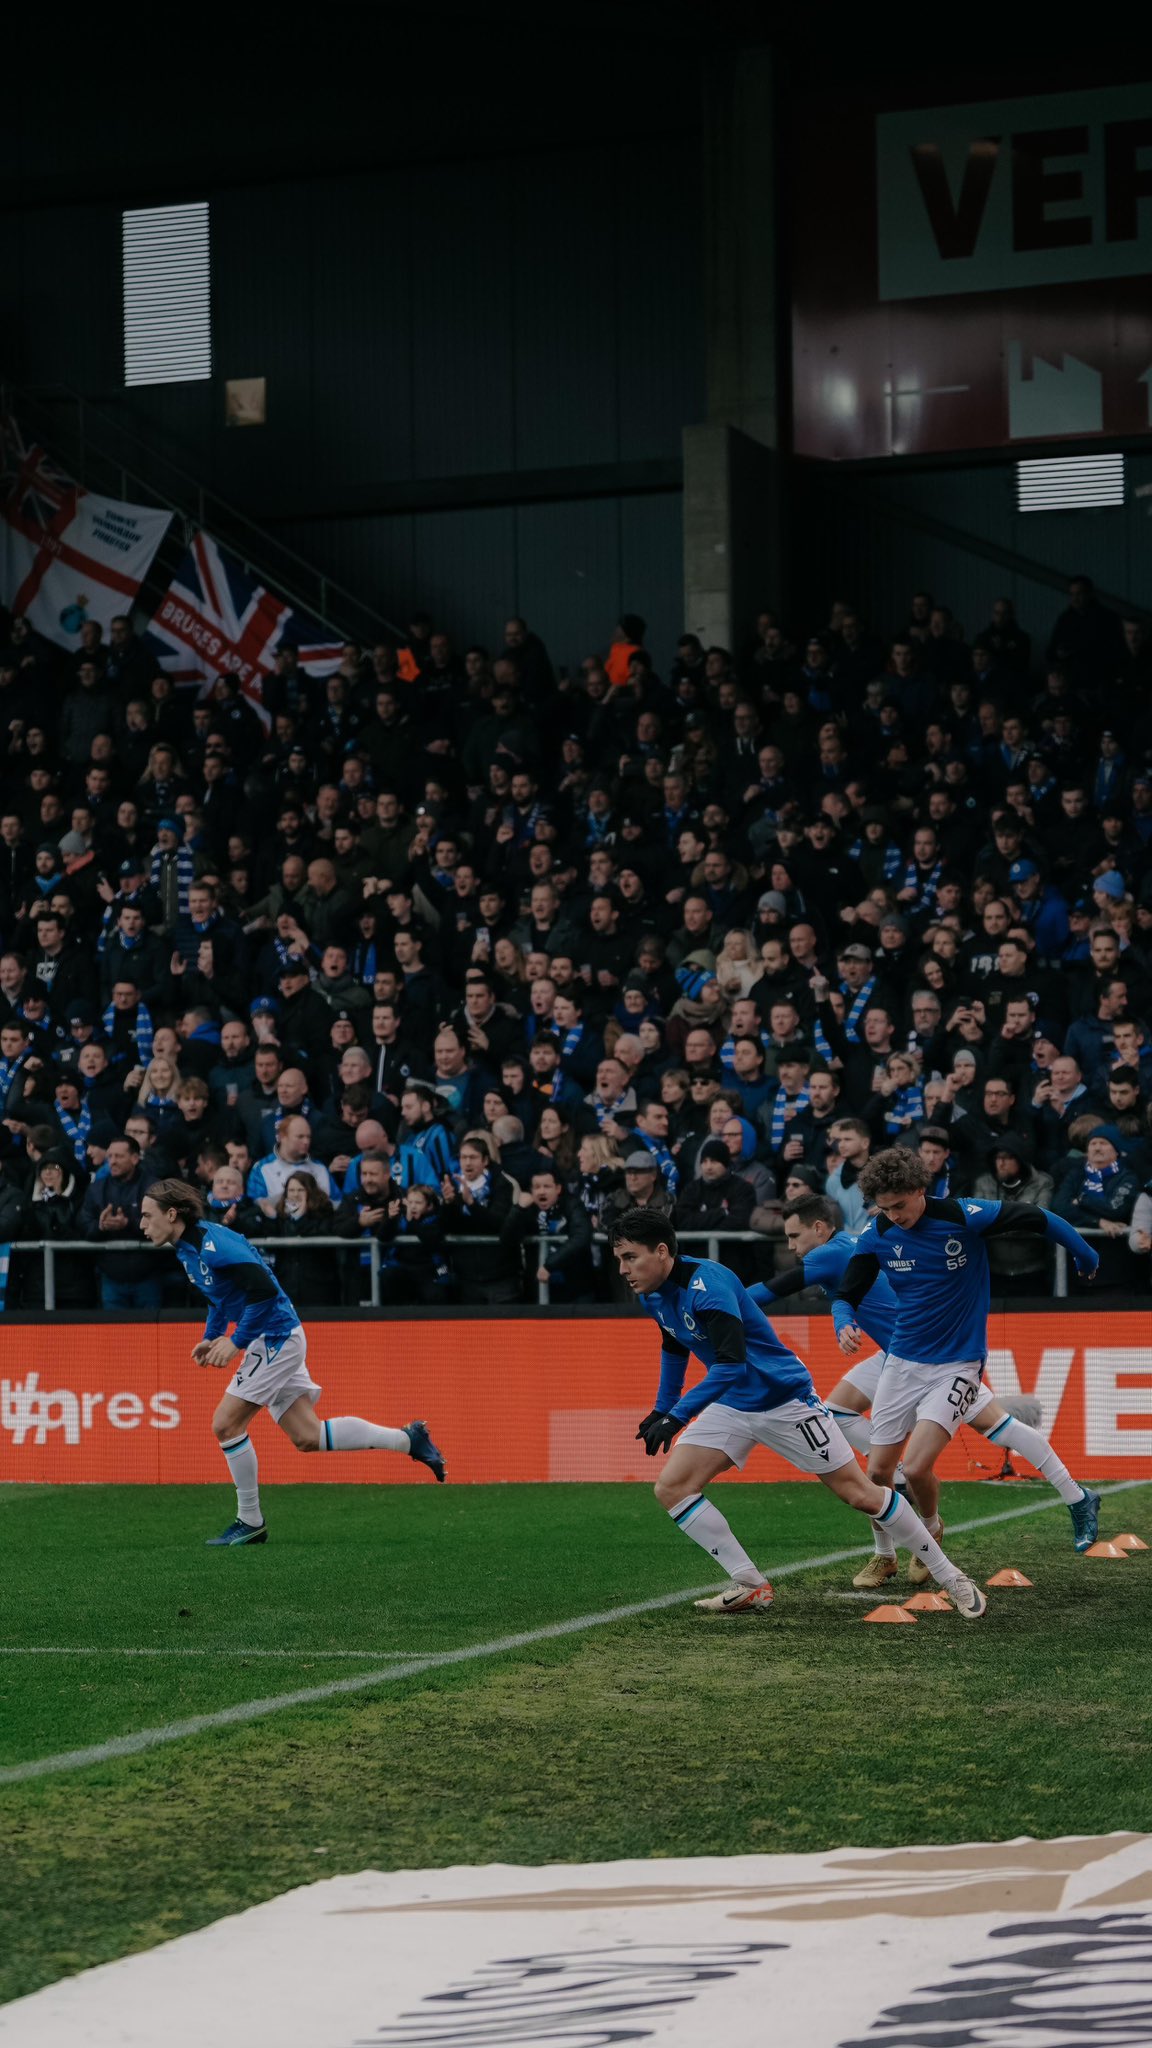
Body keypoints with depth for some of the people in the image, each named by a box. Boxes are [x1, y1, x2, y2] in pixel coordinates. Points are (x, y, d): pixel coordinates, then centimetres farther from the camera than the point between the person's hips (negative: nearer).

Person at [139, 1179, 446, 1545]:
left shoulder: (212, 1243, -21)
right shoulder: (187, 1249, 10)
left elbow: (264, 1289, -27)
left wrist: (236, 1342, -23)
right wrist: (211, 1338, 12)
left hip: (276, 1338, -10)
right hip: (274, 1341, 10)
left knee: (225, 1423, -9)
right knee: (307, 1437, 8)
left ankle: (250, 1522, 2)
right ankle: (408, 1439, 15)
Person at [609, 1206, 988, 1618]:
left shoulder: (707, 1286, -29)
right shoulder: (651, 1295, -1)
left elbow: (731, 1365, -37)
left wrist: (676, 1417, -41)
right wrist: (661, 1409, 20)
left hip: (784, 1398, -8)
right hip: (731, 1407, 8)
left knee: (859, 1493, -4)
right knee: (671, 1488, -7)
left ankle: (950, 1577, 9)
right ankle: (750, 1587, -3)